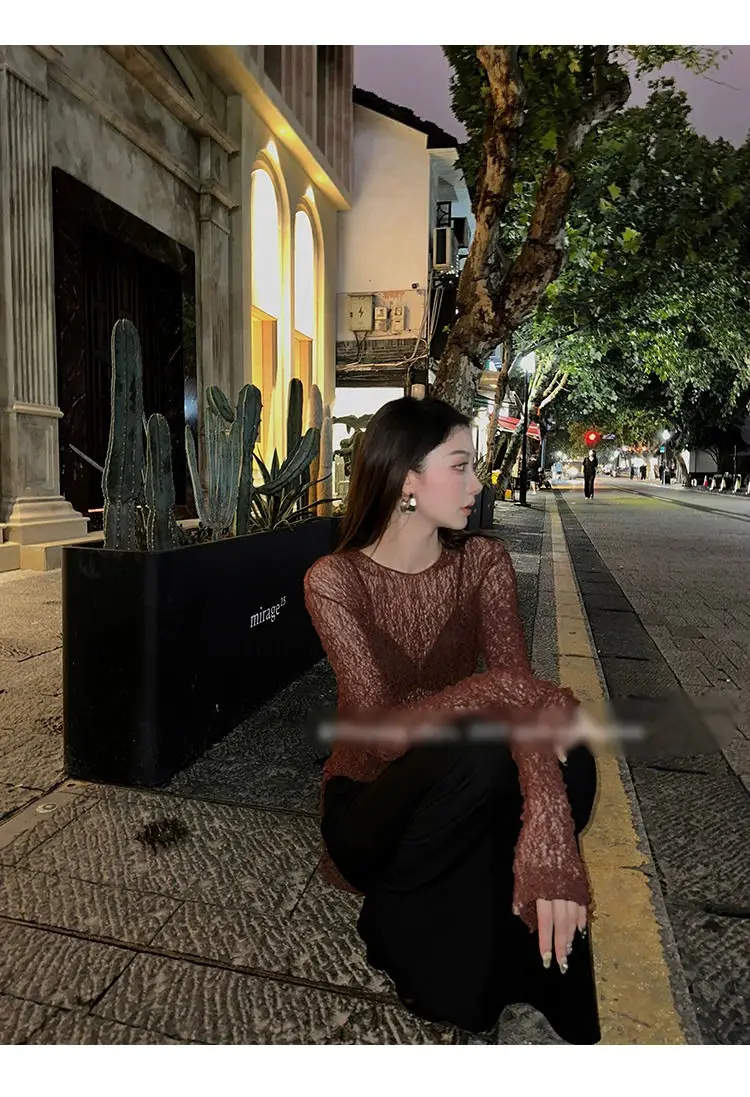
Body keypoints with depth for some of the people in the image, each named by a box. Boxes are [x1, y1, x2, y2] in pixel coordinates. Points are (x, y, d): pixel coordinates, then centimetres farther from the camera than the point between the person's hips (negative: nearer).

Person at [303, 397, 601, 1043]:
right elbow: (378, 729, -25)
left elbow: (523, 693, -22)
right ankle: (394, 922, -6)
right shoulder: (335, 580, -17)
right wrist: (494, 692, -37)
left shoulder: (484, 562, -8)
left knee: (572, 766, -29)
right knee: (479, 746, -35)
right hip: (370, 799, -3)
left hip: (462, 794, 4)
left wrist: (548, 834, -37)